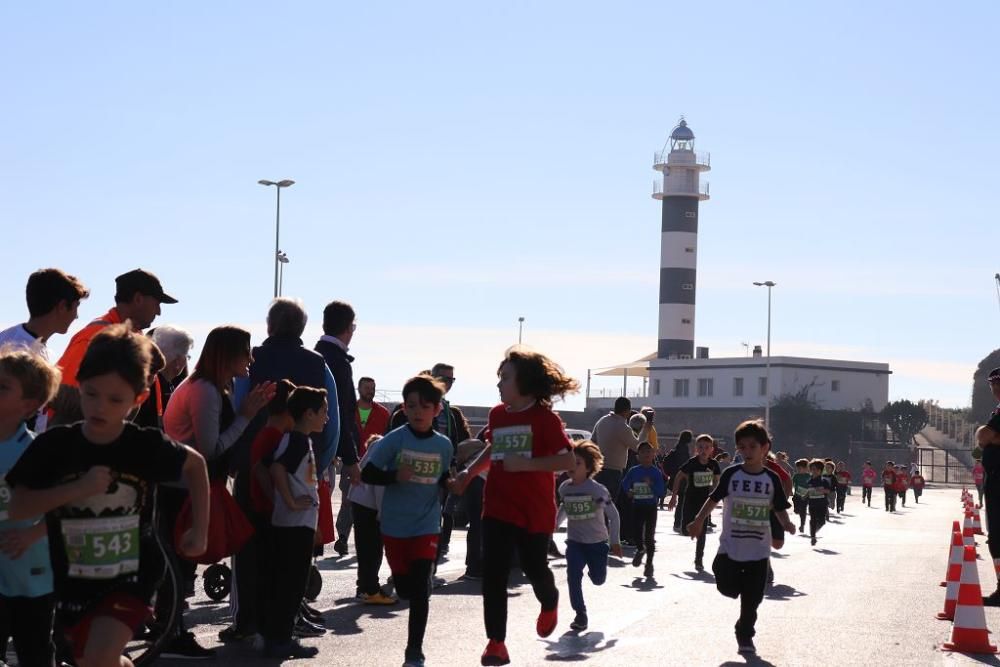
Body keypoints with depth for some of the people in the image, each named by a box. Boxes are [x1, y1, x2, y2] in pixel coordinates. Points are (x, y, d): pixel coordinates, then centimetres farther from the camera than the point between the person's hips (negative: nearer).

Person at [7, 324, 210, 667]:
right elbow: (17, 508, -15)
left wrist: (200, 530, 5)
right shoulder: (54, 445, -12)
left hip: (131, 578, -2)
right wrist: (77, 488, -26)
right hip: (74, 583, 3)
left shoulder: (147, 445, -12)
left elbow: (195, 464, 7)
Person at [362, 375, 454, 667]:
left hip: (427, 525, 0)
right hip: (395, 525, 0)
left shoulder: (443, 445, -2)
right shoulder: (394, 439, -10)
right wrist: (395, 476, -24)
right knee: (404, 587, 11)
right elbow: (367, 474, -10)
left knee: (421, 588, -10)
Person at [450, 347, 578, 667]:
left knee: (534, 568, 11)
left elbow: (568, 460, -15)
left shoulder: (544, 417, -12)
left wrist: (525, 464, -22)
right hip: (497, 509, 4)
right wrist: (468, 472, 13)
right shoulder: (497, 415, 5)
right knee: (493, 576, -3)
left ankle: (549, 605, 46)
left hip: (534, 511, -4)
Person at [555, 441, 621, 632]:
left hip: (597, 542, -2)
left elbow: (613, 515, -9)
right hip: (575, 542, 2)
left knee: (598, 580, 8)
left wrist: (615, 541, -7)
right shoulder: (564, 488, -6)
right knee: (573, 576, -16)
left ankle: (593, 568, 46)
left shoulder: (598, 490, -18)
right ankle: (580, 615, -5)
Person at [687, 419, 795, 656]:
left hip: (758, 549, 1)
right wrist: (698, 521, -5)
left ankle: (745, 634, 20)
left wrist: (786, 524, -16)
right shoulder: (731, 474, -4)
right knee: (728, 588, -5)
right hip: (730, 545, -1)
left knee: (751, 597, 4)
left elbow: (780, 508, 3)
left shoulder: (772, 478, -2)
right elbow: (714, 498, 3)